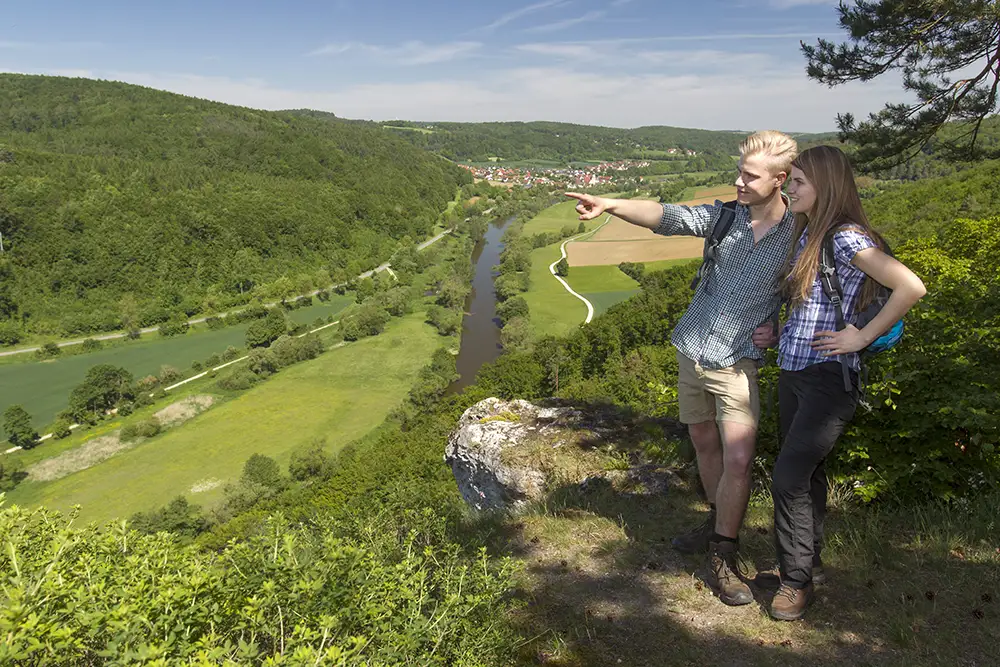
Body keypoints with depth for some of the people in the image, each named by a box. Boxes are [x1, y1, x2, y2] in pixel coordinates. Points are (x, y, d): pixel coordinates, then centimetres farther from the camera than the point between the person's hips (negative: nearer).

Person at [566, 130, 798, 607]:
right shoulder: (725, 216, -1)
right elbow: (668, 217, -12)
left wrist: (778, 330, -10)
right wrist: (611, 205, -26)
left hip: (737, 361, -4)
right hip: (691, 349, 4)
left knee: (738, 458, -13)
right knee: (704, 444, 16)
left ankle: (722, 558, 4)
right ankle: (718, 523, 37)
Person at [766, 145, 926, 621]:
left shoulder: (847, 238, -16)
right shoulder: (805, 233, 10)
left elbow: (911, 287, -24)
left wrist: (862, 336, -18)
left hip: (828, 376, -8)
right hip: (792, 370, 8)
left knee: (788, 478, -7)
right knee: (806, 473, 18)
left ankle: (797, 580, 9)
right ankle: (807, 556, 34)